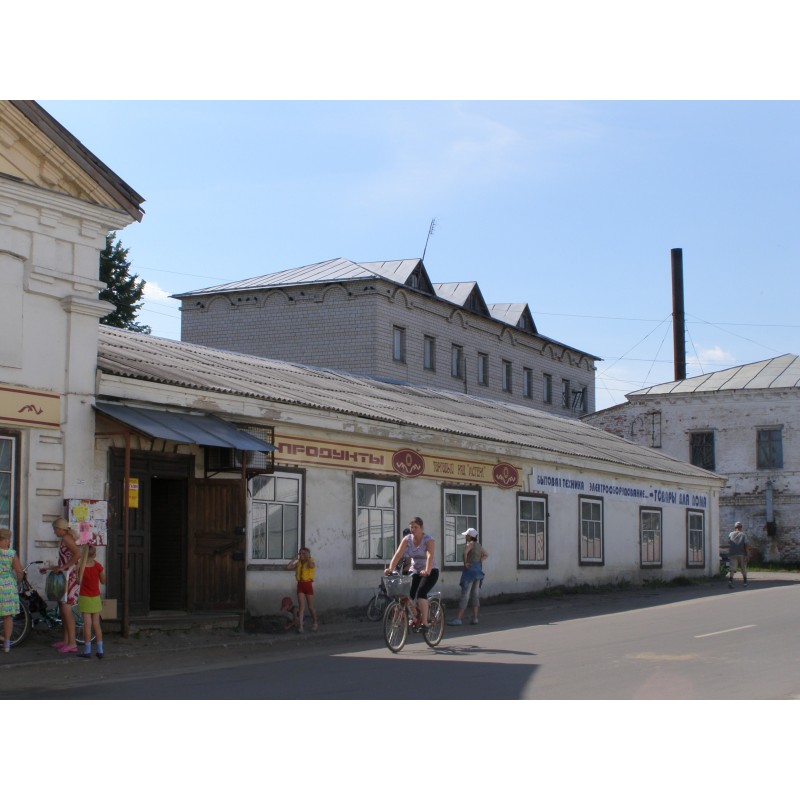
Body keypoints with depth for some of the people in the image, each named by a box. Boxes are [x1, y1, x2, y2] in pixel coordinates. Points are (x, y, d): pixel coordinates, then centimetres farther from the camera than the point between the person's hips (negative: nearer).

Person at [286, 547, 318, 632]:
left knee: (310, 607, 7)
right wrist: (295, 558, 1)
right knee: (301, 606, -8)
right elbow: (288, 567, -1)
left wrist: (307, 557, -16)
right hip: (300, 585, 3)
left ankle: (315, 623, 29)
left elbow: (311, 565, -30)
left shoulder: (311, 562, -5)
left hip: (308, 585, -3)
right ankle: (300, 626, -13)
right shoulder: (298, 563, 8)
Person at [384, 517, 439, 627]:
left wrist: (427, 571, -50)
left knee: (421, 593, -26)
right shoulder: (407, 539, -3)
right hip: (415, 571, 5)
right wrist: (390, 568, -30)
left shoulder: (428, 540, -16)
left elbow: (430, 556, -32)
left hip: (430, 572, -5)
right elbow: (398, 554, -14)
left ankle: (425, 622, -23)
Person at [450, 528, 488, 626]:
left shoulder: (470, 544, -11)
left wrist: (466, 562, -18)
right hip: (478, 570, 8)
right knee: (475, 594, 9)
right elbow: (486, 555, 26)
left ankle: (459, 618, -7)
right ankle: (475, 618, 9)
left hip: (470, 570, -8)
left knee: (465, 594, -7)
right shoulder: (478, 545, 13)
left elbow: (465, 552, -31)